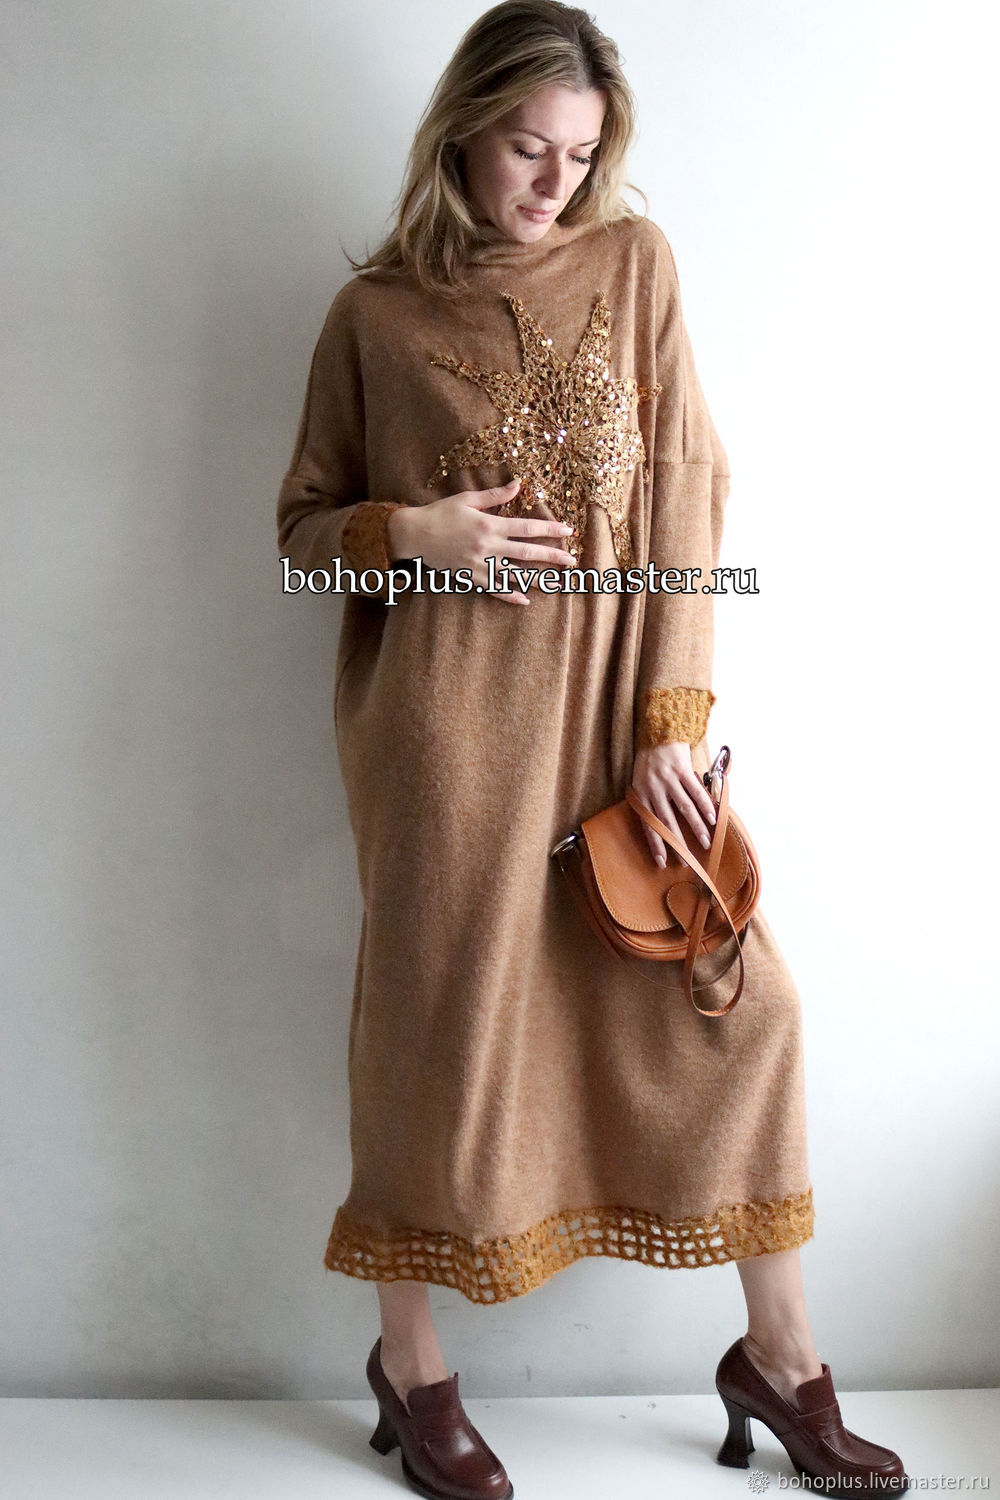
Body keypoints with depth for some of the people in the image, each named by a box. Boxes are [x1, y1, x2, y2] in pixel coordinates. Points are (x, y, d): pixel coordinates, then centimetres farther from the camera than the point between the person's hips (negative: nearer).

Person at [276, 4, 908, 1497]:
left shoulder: (634, 263, 7)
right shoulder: (375, 313, 3)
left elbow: (682, 492, 1)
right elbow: (303, 524, 9)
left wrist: (673, 719, -6)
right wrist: (412, 536, -13)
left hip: (615, 698, 3)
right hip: (447, 716, -2)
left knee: (738, 996, 2)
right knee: (446, 1015, 4)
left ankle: (778, 1354, 22)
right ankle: (411, 1364, 27)